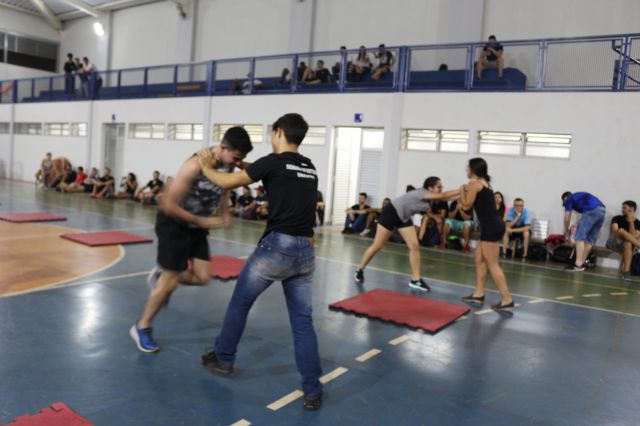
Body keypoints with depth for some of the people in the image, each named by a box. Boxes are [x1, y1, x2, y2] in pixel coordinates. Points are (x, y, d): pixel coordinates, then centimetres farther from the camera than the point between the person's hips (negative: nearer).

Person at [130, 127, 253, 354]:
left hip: (197, 224, 7)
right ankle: (141, 328, 18)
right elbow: (169, 205, -28)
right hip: (174, 223, -7)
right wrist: (203, 221, -24)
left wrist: (223, 213, 0)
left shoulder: (229, 164, -9)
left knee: (202, 277, 2)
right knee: (170, 283, -3)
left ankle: (161, 275, 29)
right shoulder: (196, 166, -32)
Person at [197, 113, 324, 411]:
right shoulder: (310, 169, 14)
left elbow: (227, 182, -1)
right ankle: (313, 391, 10)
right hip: (305, 251, 6)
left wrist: (205, 166, 19)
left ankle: (223, 359, 35)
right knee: (303, 322, 10)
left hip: (277, 245, -5)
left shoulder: (274, 162, -5)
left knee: (240, 302, 18)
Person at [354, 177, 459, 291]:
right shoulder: (422, 193, -26)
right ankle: (360, 270, 17)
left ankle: (415, 280, 0)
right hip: (391, 212, -9)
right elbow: (443, 196, -29)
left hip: (404, 217, 9)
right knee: (377, 246, -2)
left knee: (415, 246, -4)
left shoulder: (430, 196, -1)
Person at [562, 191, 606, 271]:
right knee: (591, 239, 14)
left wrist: (566, 232, 33)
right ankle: (581, 263, 17)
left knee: (580, 237, -3)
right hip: (602, 210, 8)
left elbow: (567, 219, 19)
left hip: (591, 211, -7)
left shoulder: (569, 199, 19)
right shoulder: (580, 196, 38)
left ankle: (578, 264, -9)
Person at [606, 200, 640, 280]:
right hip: (612, 243, -1)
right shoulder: (617, 218, 5)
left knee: (628, 243, -39)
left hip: (625, 245, 1)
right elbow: (614, 231, -9)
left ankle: (626, 271, -46)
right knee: (621, 230, -32)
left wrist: (631, 222, -11)